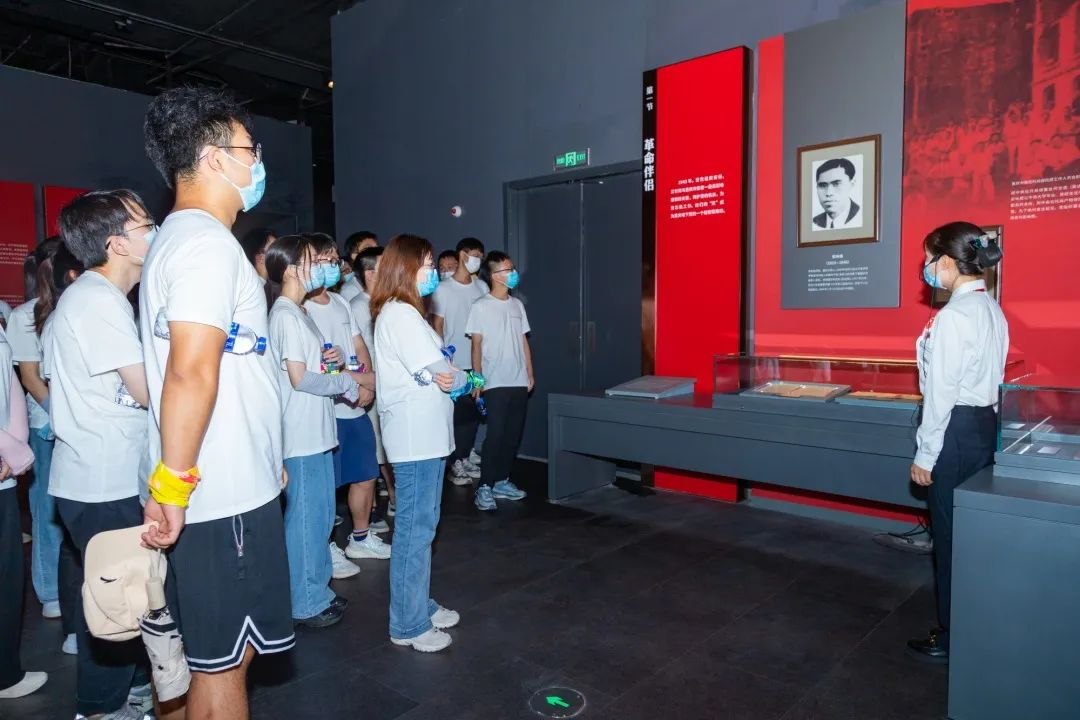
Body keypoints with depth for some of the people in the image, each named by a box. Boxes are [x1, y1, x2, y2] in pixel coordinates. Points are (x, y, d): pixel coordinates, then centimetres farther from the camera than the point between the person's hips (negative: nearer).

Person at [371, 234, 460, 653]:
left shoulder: (396, 312, 16)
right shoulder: (401, 314, -16)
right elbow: (438, 375, -18)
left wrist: (447, 374, -1)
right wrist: (467, 379, 1)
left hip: (422, 434, 10)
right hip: (418, 436, -10)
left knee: (418, 525, 18)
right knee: (416, 529, 0)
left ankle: (420, 606, 32)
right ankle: (408, 625, 12)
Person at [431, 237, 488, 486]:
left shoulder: (482, 287, 8)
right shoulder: (443, 289, -3)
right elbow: (437, 325, -2)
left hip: (477, 362, 4)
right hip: (453, 363, -4)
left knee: (474, 413, 9)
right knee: (457, 415, 1)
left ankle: (465, 459, 22)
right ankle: (454, 464, 13)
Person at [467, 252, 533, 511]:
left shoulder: (517, 305, 11)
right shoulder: (481, 307, -5)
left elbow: (524, 341, 14)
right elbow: (476, 345, -6)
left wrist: (530, 373, 11)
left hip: (519, 382, 6)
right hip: (495, 383, -6)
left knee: (513, 434, 9)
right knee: (495, 435, -7)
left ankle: (502, 481, 21)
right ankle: (484, 487, 2)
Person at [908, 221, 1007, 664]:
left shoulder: (955, 314, -18)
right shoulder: (991, 309, 11)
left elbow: (941, 391, -18)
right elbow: (990, 375, 14)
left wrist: (925, 454, -13)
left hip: (957, 429, -10)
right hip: (985, 424, 10)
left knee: (950, 539, 2)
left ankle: (952, 640, 14)